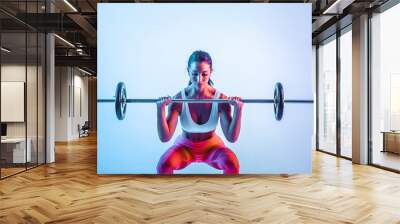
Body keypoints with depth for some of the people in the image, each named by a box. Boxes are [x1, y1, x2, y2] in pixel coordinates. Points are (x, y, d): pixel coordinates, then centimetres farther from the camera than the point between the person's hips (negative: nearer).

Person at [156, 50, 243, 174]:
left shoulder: (220, 99, -22)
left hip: (211, 146, 0)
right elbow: (164, 138, -26)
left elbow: (232, 137, -24)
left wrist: (238, 110, -38)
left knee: (232, 164, -30)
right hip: (185, 146, 0)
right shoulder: (179, 99, -23)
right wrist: (160, 109, -40)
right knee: (163, 165, -29)